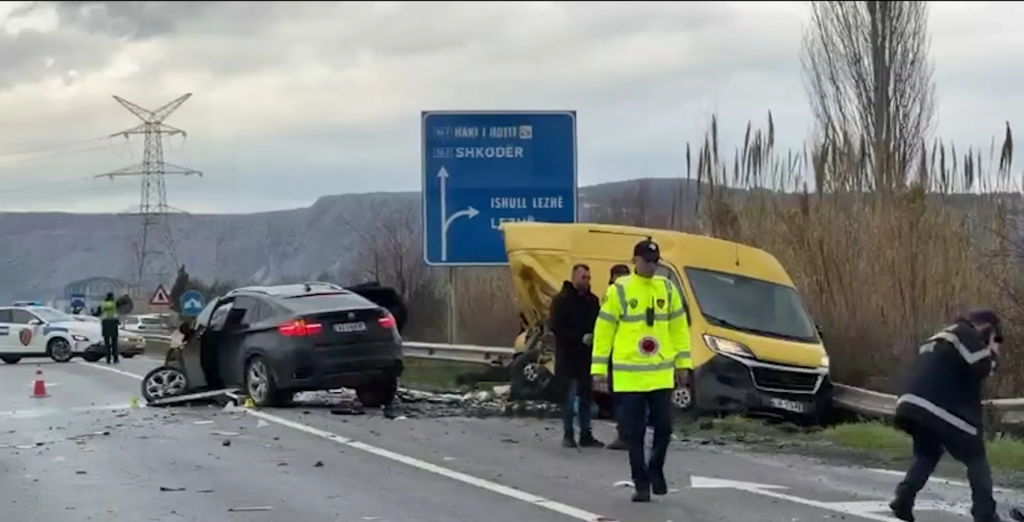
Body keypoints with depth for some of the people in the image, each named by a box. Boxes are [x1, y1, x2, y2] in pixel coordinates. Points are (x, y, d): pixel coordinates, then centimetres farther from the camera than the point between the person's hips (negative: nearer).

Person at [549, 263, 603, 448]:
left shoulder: (592, 300, 11)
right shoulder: (562, 300, -6)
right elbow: (557, 328, -12)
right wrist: (580, 338, -19)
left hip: (587, 356, 5)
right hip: (568, 356, -5)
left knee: (586, 396, 7)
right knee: (569, 396, -3)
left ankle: (586, 435, 12)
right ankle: (568, 434, 5)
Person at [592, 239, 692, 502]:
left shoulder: (667, 289, 7)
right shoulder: (619, 290, -4)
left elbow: (679, 326, 13)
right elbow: (604, 329, -2)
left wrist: (683, 362, 9)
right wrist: (599, 368, -5)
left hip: (661, 373, 3)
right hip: (629, 375, -3)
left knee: (664, 426, 2)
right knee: (635, 432, 2)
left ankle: (656, 469, 26)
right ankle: (641, 483, 11)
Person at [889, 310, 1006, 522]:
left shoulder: (940, 337, 31)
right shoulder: (966, 334, 3)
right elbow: (980, 368, -8)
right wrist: (991, 355, 12)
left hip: (912, 405, 8)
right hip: (937, 410, -8)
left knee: (927, 455, 27)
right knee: (976, 459, 4)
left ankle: (902, 503, 10)